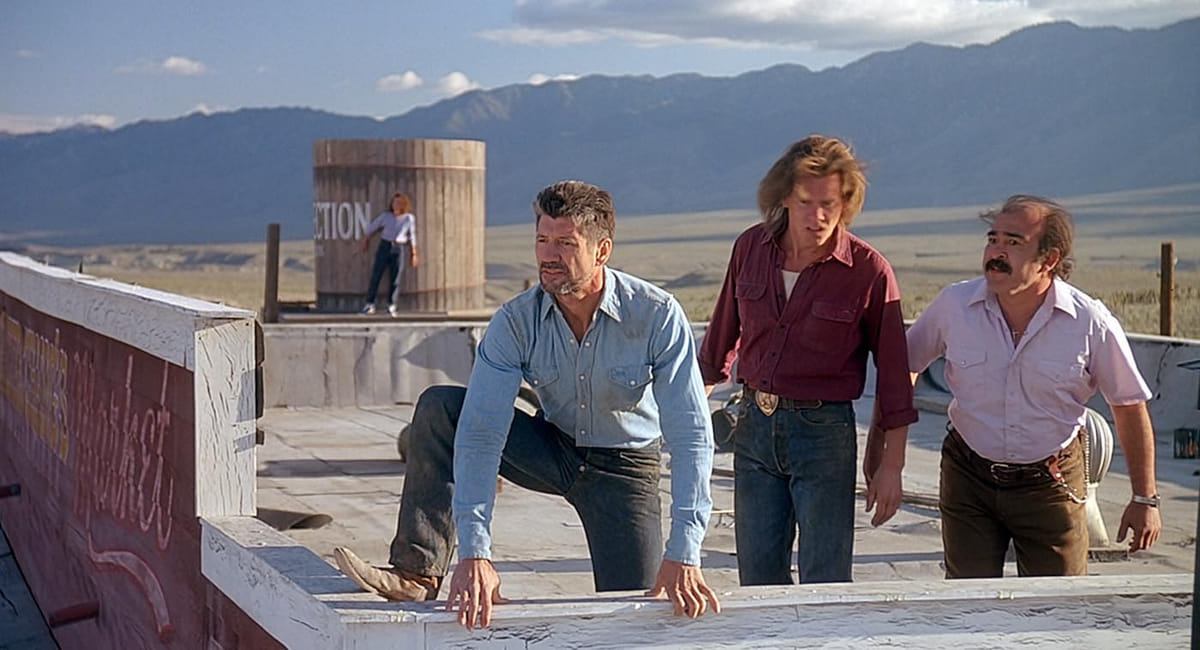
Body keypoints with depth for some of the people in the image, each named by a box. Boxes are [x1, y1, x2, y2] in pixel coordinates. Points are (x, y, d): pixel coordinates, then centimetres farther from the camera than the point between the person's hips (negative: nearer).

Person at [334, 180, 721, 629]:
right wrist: (474, 553, -38)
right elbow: (481, 434, -27)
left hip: (624, 468, -2)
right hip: (553, 452, 2)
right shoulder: (516, 322, -19)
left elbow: (691, 437, -29)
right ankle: (418, 574, -19)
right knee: (438, 408, -21)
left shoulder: (657, 315, -26)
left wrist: (683, 557, -38)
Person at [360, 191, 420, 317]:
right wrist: (365, 242, 8)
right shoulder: (385, 215, 1)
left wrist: (414, 254, 8)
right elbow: (372, 228, 9)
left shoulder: (409, 218, 1)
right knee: (376, 275, -3)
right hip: (384, 246, 0)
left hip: (399, 249, 0)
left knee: (395, 279, 1)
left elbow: (412, 236, 7)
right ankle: (369, 304, 1)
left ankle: (391, 306, 11)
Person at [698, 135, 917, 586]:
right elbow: (725, 329, 16)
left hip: (824, 430, -4)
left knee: (825, 585, 0)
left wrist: (892, 465, -6)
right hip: (754, 425, 4)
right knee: (758, 579, 9)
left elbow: (893, 370, -5)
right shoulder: (751, 248, 0)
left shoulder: (868, 270, -11)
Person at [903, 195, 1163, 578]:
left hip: (1051, 485, -1)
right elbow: (902, 366, 7)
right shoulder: (953, 305, -9)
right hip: (968, 478, 1)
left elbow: (1129, 406, -1)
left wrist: (1145, 499, 1)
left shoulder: (1092, 323, -13)